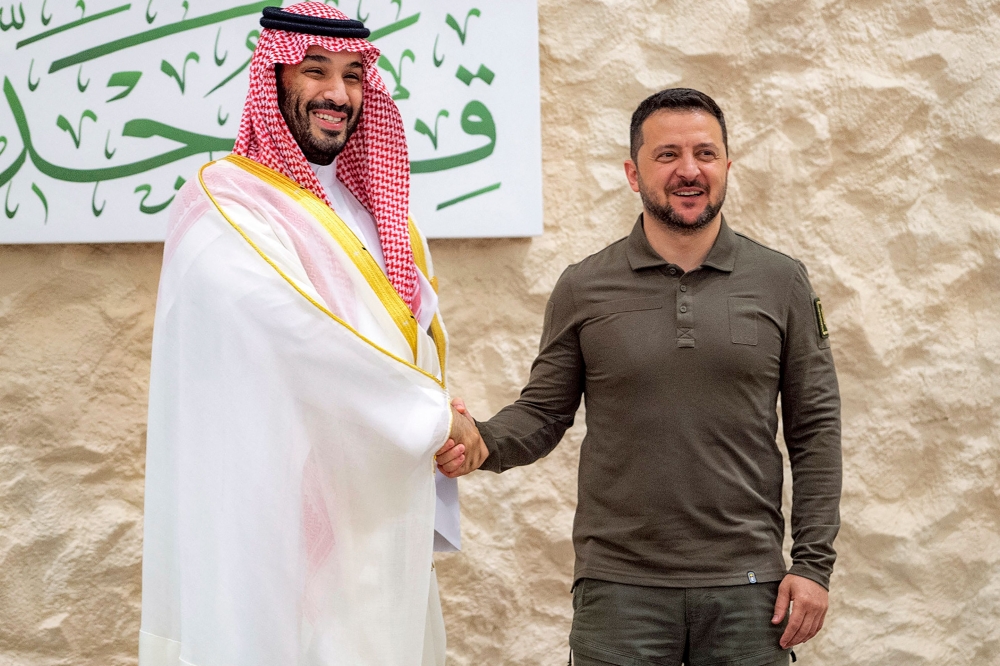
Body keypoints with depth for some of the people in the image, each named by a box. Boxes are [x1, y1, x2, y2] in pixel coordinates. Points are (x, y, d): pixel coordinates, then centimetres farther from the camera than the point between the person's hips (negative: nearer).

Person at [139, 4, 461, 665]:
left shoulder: (373, 208, 16)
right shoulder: (225, 205, -10)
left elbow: (424, 332, 14)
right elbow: (302, 339, -19)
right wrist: (434, 416, -10)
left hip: (385, 513, 8)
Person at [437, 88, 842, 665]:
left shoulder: (782, 283, 4)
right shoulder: (583, 288, 4)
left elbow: (816, 428, 5)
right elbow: (543, 413, 7)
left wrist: (814, 562, -1)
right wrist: (483, 443, -15)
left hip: (747, 588, 1)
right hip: (618, 589, 0)